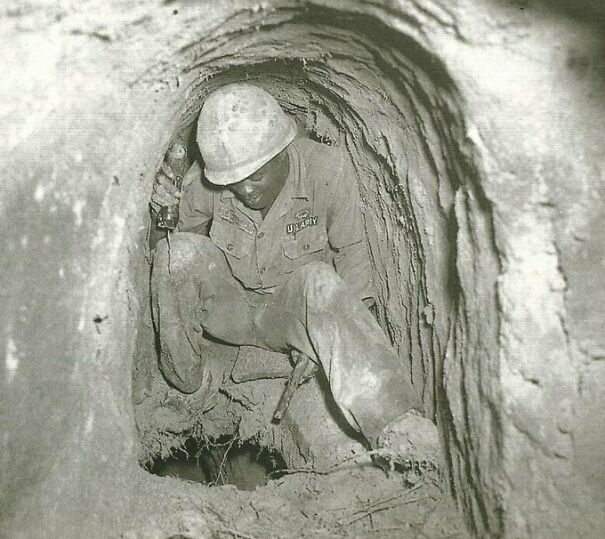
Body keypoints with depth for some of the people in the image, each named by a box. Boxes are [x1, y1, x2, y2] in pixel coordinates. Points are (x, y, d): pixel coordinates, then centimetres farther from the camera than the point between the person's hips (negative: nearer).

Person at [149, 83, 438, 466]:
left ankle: (395, 422, -49)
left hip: (294, 312, -2)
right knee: (180, 250, -27)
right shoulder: (205, 181, -15)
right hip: (230, 308, 2)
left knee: (318, 280, -38)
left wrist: (353, 326, -10)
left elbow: (351, 253, -8)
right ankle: (186, 385, -10)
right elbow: (182, 229, 4)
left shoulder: (328, 169, -19)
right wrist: (164, 213, -19)